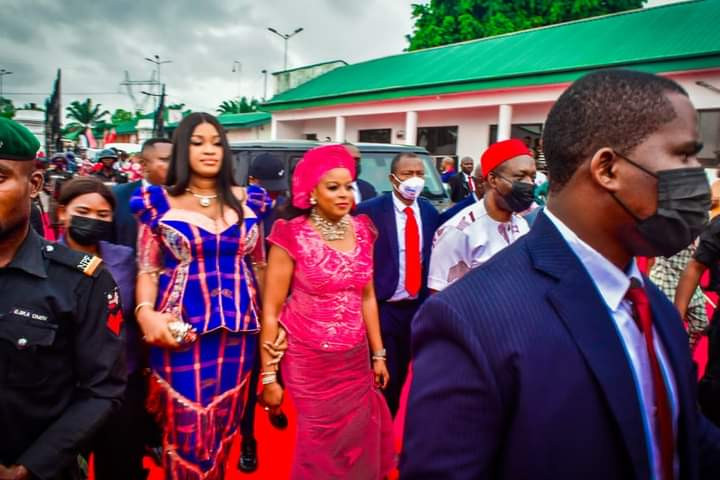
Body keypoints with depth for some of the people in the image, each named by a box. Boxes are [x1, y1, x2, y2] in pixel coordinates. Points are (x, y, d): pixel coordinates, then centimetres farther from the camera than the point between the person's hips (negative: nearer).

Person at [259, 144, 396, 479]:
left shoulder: (361, 230, 1)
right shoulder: (293, 235, -12)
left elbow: (367, 297, 10)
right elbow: (271, 309, -9)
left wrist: (378, 353, 10)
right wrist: (269, 374, -8)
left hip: (355, 360, 4)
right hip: (309, 361, -4)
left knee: (360, 445, 15)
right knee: (320, 447, 11)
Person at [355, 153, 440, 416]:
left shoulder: (430, 211, 4)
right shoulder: (369, 210, -11)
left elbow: (431, 257, 8)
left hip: (417, 307, 5)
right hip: (382, 308, -5)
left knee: (400, 375, 19)